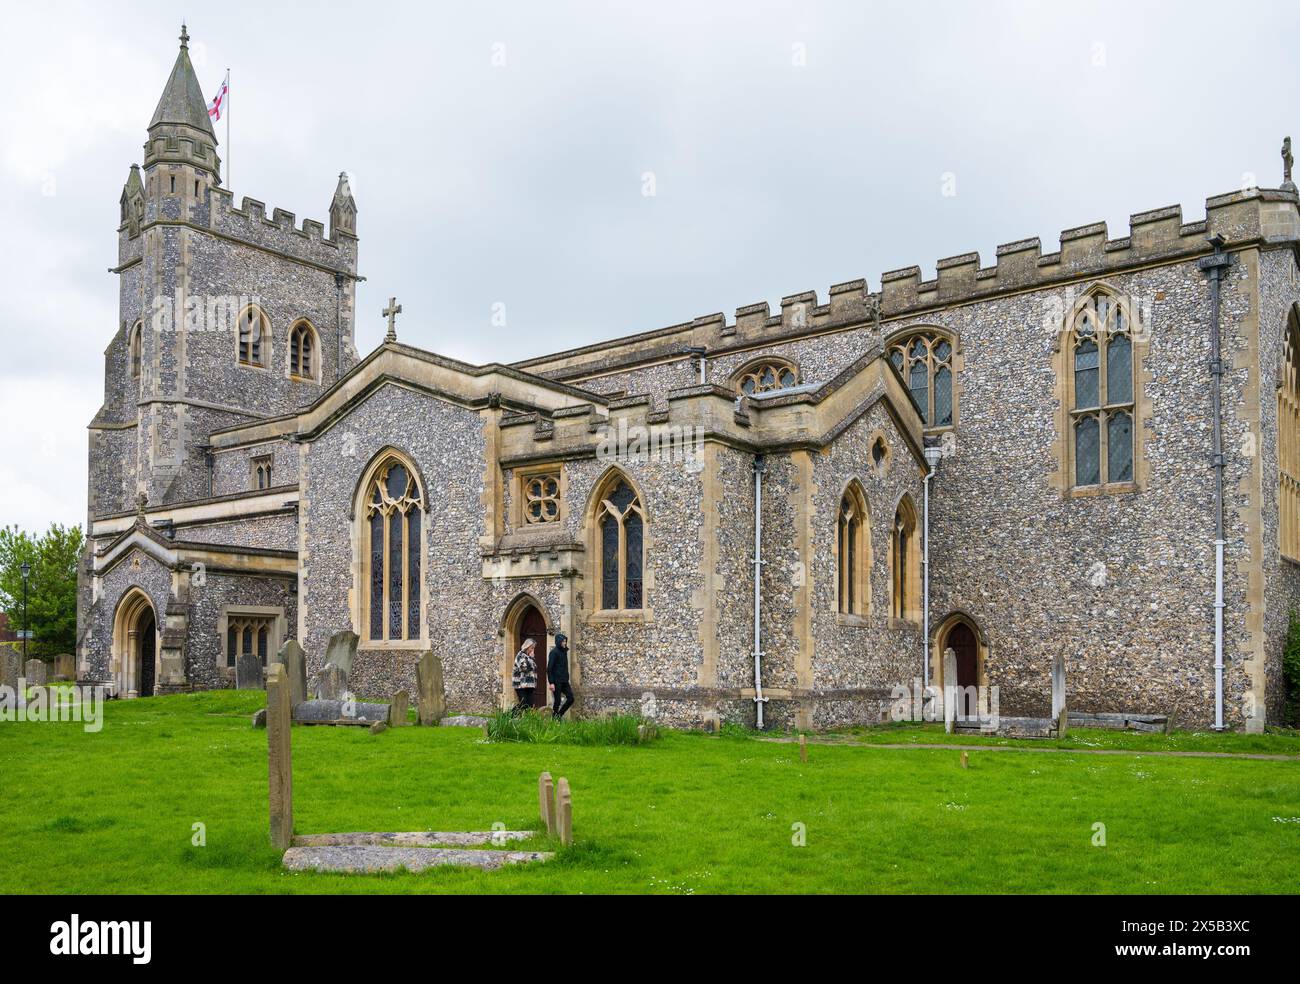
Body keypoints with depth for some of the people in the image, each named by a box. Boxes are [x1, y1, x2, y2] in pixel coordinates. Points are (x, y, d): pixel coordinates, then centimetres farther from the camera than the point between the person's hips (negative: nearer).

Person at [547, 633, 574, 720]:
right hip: (556, 681, -7)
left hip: (564, 681, 7)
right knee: (557, 701, -3)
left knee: (570, 698, -1)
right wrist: (551, 682, -18)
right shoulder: (554, 652, -10)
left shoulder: (564, 652, 13)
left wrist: (567, 679, 16)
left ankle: (559, 715, 13)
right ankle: (554, 719, 9)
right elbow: (549, 668, -13)